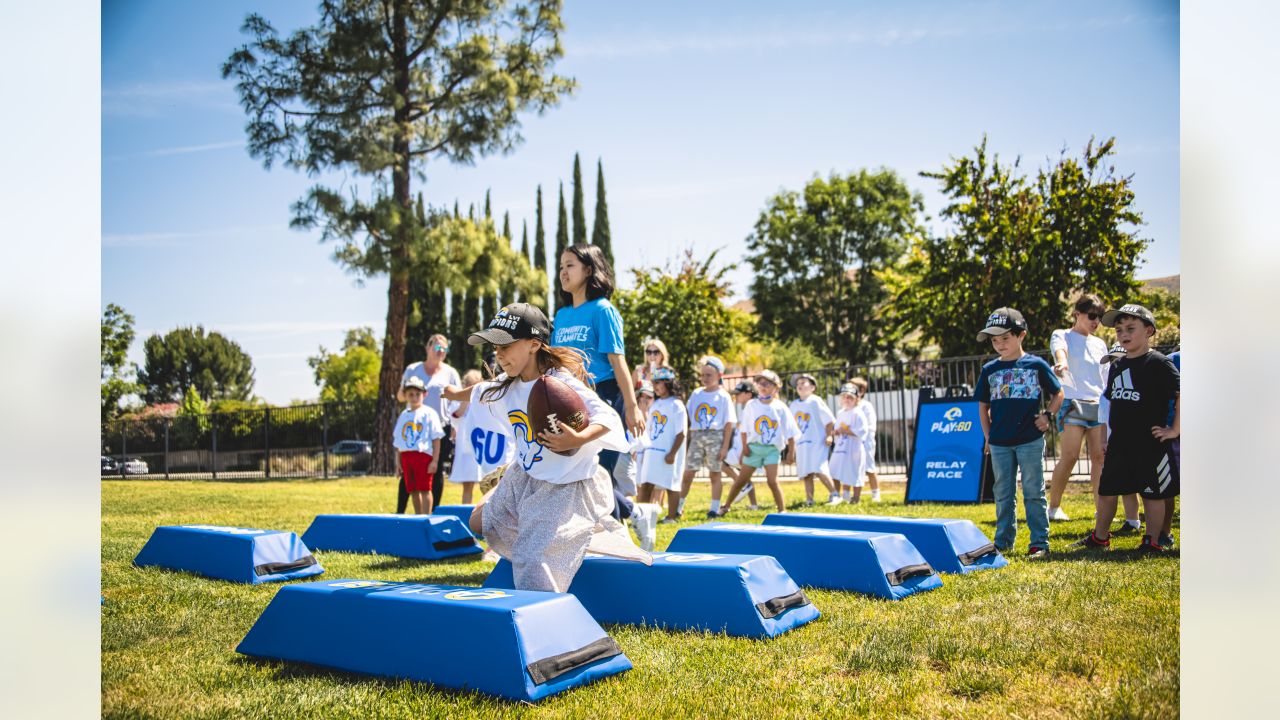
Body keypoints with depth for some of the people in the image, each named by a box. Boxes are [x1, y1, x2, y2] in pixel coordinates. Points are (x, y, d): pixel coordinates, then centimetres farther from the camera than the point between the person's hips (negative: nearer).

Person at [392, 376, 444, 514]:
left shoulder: (429, 413, -2)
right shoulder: (403, 416, 15)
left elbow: (436, 439, -5)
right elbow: (399, 442, 17)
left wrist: (435, 460, -11)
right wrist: (399, 462, 13)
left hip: (423, 455, -5)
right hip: (406, 456, 6)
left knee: (424, 489, -5)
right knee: (413, 490, 10)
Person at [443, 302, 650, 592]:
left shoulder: (561, 383, -25)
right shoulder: (506, 386, 0)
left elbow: (606, 417, -32)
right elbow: (484, 391, 25)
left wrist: (579, 439, -51)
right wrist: (458, 393, 45)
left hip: (566, 486, -9)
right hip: (523, 477, 9)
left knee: (533, 561, -16)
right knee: (480, 523, 22)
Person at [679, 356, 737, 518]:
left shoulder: (723, 396, 1)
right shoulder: (696, 394, 11)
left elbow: (729, 423, -1)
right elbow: (689, 419, 13)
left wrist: (725, 446, -7)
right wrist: (687, 440, 6)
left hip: (716, 436, -3)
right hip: (696, 436, 3)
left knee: (715, 474, 2)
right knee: (687, 473, 1)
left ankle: (715, 508, 9)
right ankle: (678, 507, 9)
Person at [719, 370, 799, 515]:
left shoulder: (780, 407, -3)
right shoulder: (752, 405, 0)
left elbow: (790, 432, -1)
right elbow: (744, 429, 4)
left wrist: (791, 450, -4)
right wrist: (744, 446, -5)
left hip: (772, 448, -2)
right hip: (754, 447, 2)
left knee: (772, 481, -12)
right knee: (741, 480, 8)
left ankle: (782, 510, 2)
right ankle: (726, 506, 22)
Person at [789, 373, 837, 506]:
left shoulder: (816, 401, -6)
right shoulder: (794, 404, 13)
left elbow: (829, 420, -6)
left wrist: (828, 436, -11)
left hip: (817, 442, -6)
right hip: (801, 444, 6)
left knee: (819, 470, -16)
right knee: (806, 474, 5)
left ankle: (834, 494, 0)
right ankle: (809, 500, 9)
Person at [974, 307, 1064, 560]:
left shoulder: (1037, 365, -2)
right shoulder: (989, 370, 5)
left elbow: (1058, 394, 9)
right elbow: (983, 406, 12)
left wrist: (1047, 416, -5)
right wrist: (988, 437, 8)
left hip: (1030, 440, -3)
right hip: (999, 443, 3)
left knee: (1034, 493, 3)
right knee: (1003, 495, 11)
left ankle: (1040, 543, 9)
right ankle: (1003, 542, 21)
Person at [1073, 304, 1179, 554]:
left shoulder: (1158, 363, -10)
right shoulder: (1116, 366, 12)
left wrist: (1174, 430, -16)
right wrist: (1108, 438, 18)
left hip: (1150, 445, -7)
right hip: (1119, 444, 7)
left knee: (1152, 493, 4)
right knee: (1106, 490, 14)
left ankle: (1153, 542, 16)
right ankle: (1099, 538, 28)